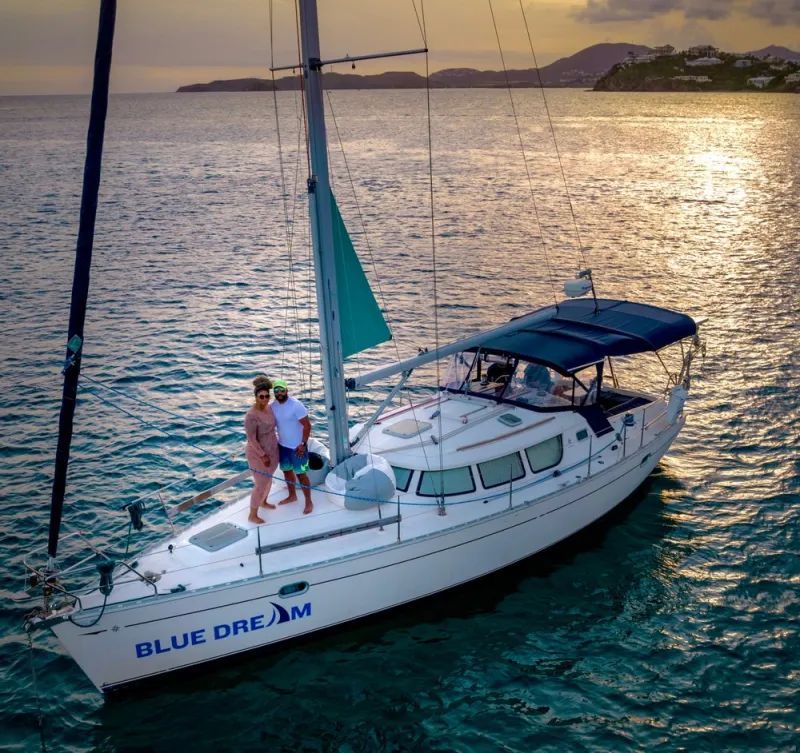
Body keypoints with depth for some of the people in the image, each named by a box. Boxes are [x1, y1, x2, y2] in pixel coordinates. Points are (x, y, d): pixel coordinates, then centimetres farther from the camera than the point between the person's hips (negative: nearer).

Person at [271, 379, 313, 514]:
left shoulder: (296, 405, -21)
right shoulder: (274, 406, -2)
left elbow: (307, 425, -18)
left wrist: (303, 444, -20)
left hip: (297, 446, -7)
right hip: (282, 445, 7)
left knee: (301, 474, 0)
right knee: (287, 470, 20)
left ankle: (309, 502, 12)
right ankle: (292, 495, 41)